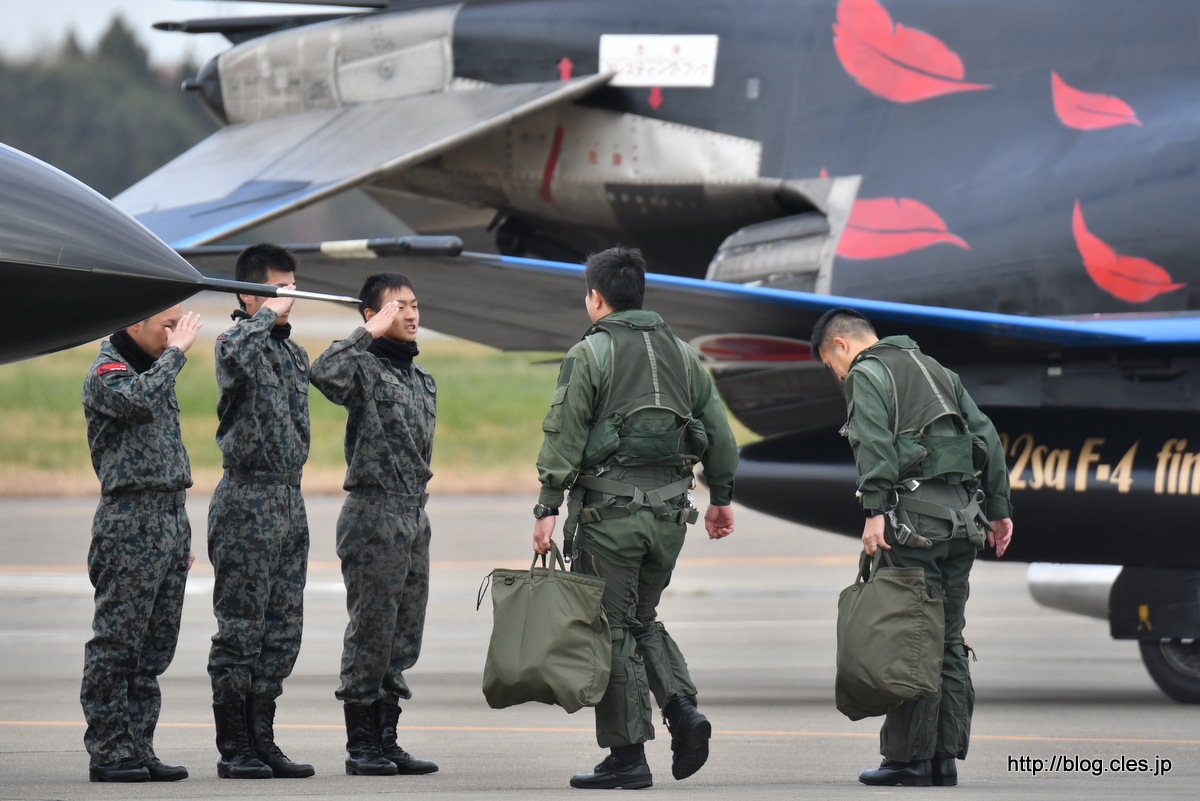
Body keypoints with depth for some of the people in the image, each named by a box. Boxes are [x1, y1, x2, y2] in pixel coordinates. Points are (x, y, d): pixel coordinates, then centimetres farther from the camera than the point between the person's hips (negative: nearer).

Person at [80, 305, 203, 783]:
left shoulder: (155, 370, 21)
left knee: (156, 644, 8)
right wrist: (175, 352, -16)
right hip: (130, 519, -9)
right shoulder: (106, 372, -6)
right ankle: (107, 751, -6)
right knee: (117, 641, -7)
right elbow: (140, 400, -30)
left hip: (170, 517, 9)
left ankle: (138, 748, 12)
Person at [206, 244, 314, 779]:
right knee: (241, 629, -5)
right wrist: (269, 313, -20)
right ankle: (234, 749, -2)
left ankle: (261, 740, 13)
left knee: (283, 629, 8)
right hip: (248, 499, -8)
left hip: (289, 498, 8)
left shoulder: (293, 352, 17)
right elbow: (237, 357, -36)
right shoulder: (237, 340, -8)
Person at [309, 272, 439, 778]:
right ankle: (361, 746, 0)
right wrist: (371, 333, -22)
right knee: (371, 632, -5)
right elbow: (324, 375, -31)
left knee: (405, 635, 9)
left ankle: (386, 741, 15)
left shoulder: (422, 379, 18)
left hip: (414, 516, 8)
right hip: (373, 514, -8)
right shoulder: (363, 367, -8)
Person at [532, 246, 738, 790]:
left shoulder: (589, 354, -5)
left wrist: (549, 507, -9)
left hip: (609, 508, -6)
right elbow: (718, 430, 15)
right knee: (642, 621, 20)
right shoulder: (679, 353, 13)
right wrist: (721, 496, 24)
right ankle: (682, 708, -3)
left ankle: (627, 756, -1)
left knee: (611, 629, 0)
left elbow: (564, 436, -10)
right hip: (669, 510, 6)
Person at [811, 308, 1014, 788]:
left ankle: (910, 757, -8)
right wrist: (998, 509, 20)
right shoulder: (934, 370, 26)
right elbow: (985, 436, 21)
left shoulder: (868, 374, 2)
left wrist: (874, 510, -21)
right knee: (948, 641, 10)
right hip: (963, 518, 8)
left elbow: (875, 443, -15)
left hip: (916, 519, -8)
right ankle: (946, 756, 9)